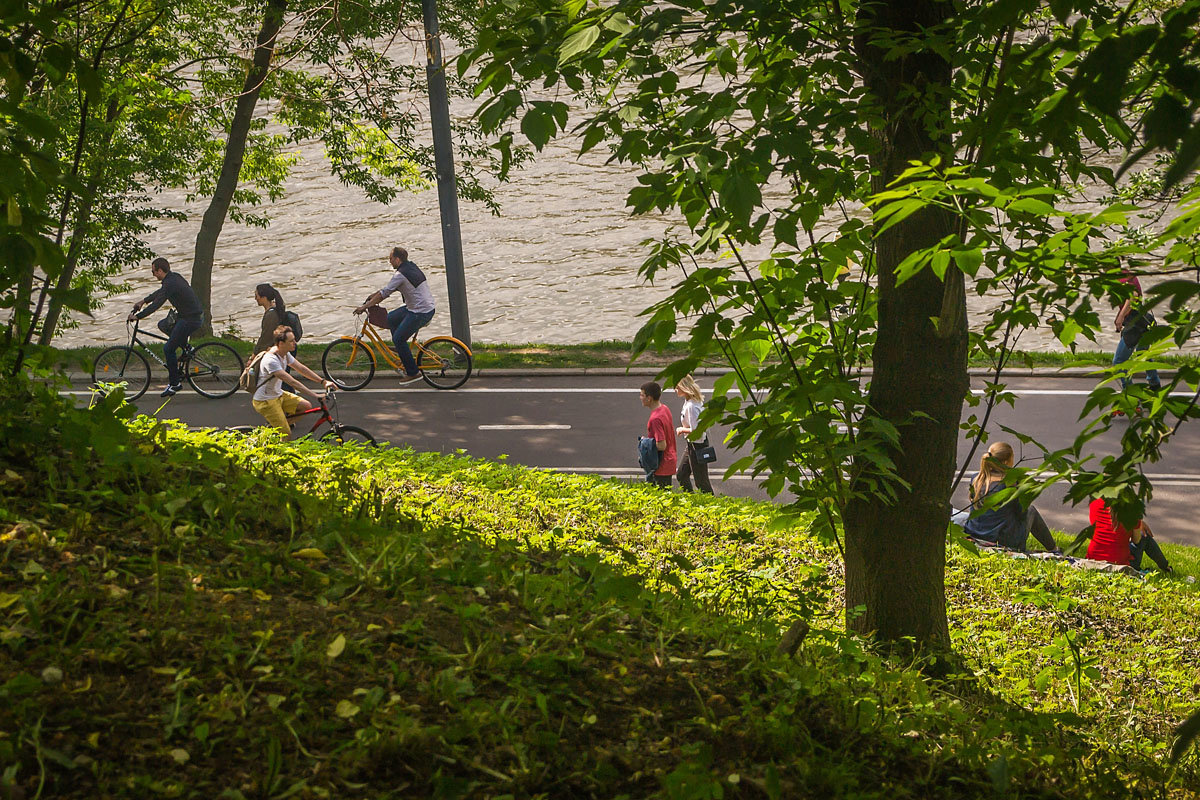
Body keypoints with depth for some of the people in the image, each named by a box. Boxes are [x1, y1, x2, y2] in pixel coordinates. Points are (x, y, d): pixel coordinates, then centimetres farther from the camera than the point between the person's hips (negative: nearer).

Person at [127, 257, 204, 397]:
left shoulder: (170, 284, -21)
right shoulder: (175, 277, 9)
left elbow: (155, 305, -22)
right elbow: (160, 292, 28)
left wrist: (137, 316, -13)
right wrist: (143, 301, 32)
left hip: (191, 320, -10)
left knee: (168, 349, -3)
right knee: (163, 325, 23)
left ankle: (175, 383, 5)